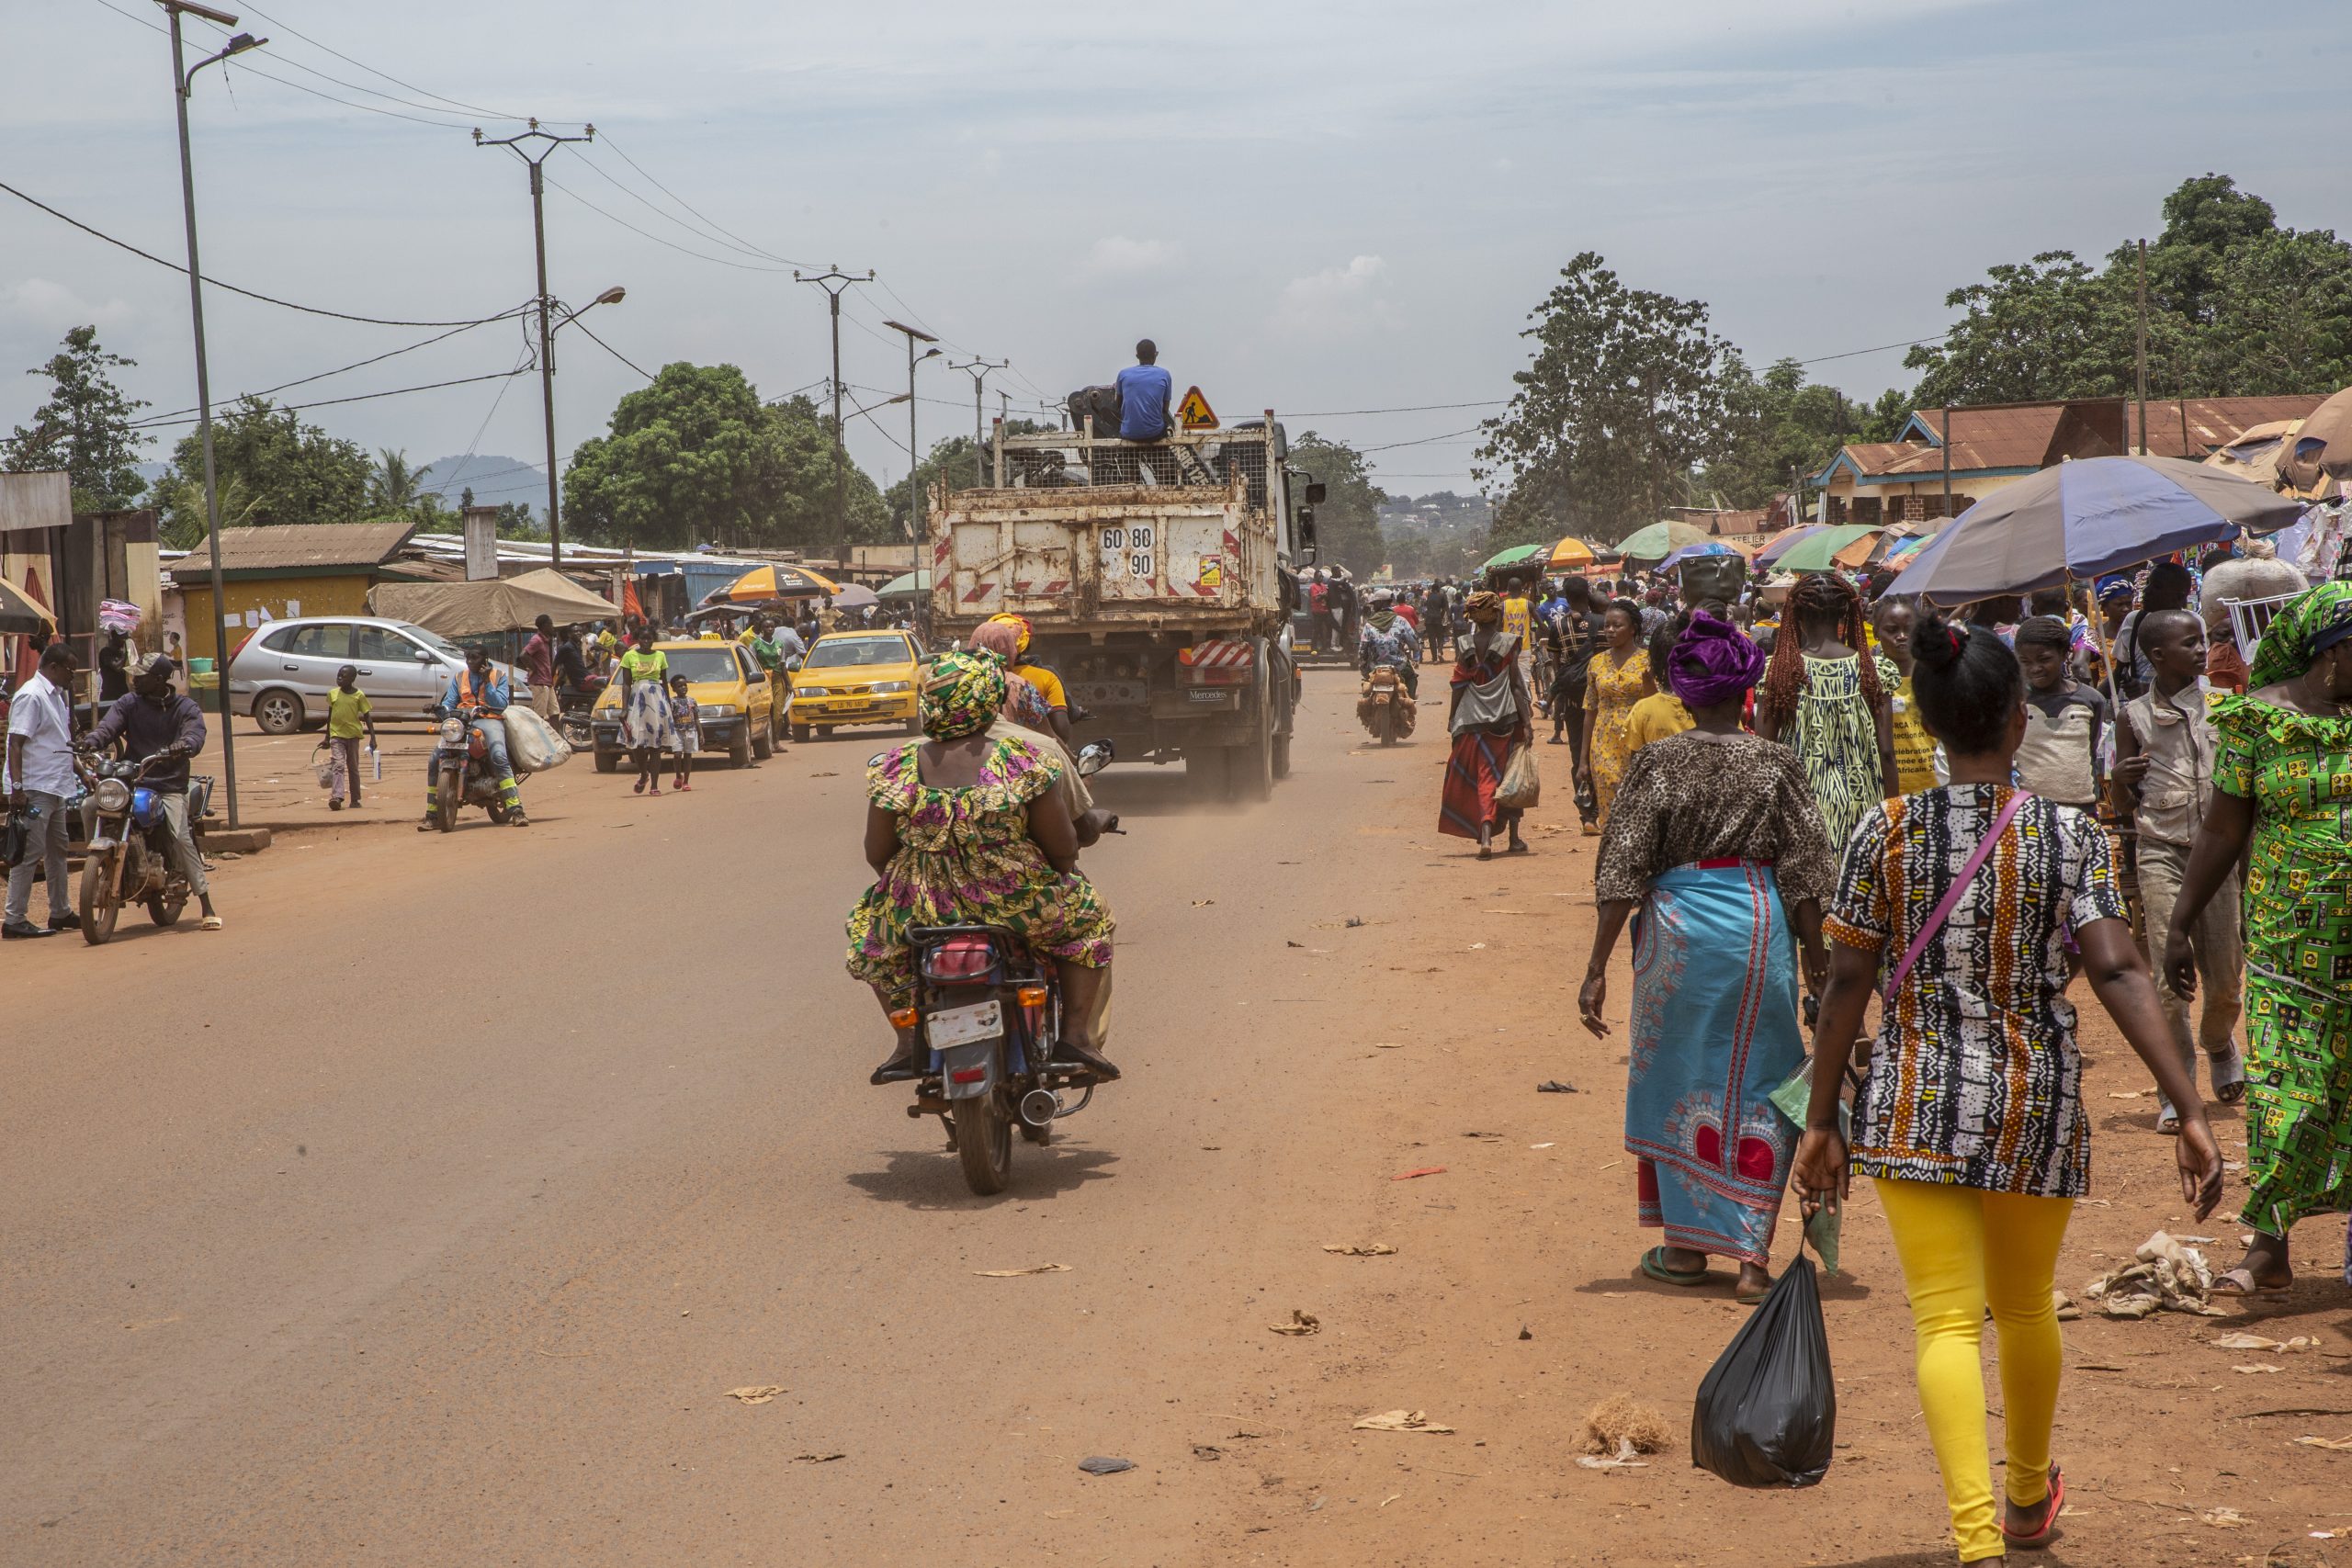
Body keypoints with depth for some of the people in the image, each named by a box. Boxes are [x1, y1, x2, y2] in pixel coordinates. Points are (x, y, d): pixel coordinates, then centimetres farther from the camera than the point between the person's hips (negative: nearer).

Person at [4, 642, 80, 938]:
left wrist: (78, 770, 27)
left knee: (57, 849, 17)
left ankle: (61, 913, 26)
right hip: (34, 790, -10)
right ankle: (14, 919, -8)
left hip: (55, 787, 10)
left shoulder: (57, 695, 15)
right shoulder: (31, 696, -15)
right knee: (30, 853, -9)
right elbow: (15, 744, -21)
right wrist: (17, 788, -27)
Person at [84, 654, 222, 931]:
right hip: (131, 782, 3)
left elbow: (195, 734, -13)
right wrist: (91, 741, -28)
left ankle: (207, 907, -18)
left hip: (170, 786, -3)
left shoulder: (186, 708, 4)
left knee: (180, 837, -21)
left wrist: (184, 745, -38)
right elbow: (108, 726, -5)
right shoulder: (129, 703, 11)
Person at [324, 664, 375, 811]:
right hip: (336, 735, 1)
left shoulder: (359, 695, -5)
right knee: (338, 765, -15)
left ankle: (355, 800, 18)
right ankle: (336, 797, -26)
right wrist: (327, 737, 17)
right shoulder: (332, 693, 3)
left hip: (353, 735, -1)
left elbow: (367, 717, -2)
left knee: (353, 768, 10)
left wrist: (372, 737, -9)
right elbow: (330, 715, 13)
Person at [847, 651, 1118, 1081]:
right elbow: (1062, 846, -6)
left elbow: (877, 853, 2)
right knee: (1089, 920, 26)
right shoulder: (1025, 761, -11)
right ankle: (1078, 1033, 14)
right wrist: (1055, 880, 17)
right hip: (1018, 901, -1)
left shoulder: (894, 769, -6)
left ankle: (909, 1043, 22)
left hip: (924, 908, 2)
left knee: (871, 933, 32)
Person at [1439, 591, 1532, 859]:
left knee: (1484, 778, 3)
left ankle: (1485, 837, -16)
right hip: (1505, 717, -1)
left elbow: (1459, 686, 3)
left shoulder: (1466, 646, 1)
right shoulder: (1507, 645, -6)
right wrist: (1527, 721, -6)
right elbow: (1516, 685, -7)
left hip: (1473, 721, 1)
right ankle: (1514, 838, 18)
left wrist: (1452, 719, 13)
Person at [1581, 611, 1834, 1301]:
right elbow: (1804, 871, -2)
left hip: (1678, 929, 0)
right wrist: (1816, 957, 8)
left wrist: (1598, 968, -3)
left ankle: (1685, 1245, 20)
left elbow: (1623, 872, -6)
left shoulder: (1658, 762, -5)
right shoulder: (1776, 764, -2)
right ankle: (1750, 1256, 6)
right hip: (1760, 929, 1)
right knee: (1755, 1089, 9)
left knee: (1677, 1084, 15)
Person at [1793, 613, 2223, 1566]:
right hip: (2039, 1105, 2)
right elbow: (2119, 972, -15)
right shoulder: (2071, 837, -6)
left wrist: (1820, 1123, 2)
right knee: (2024, 1306, 22)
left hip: (1916, 1108, -1)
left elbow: (1847, 985, -5)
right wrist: (2190, 1113, -17)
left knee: (1947, 1321, -4)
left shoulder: (1885, 833, -5)